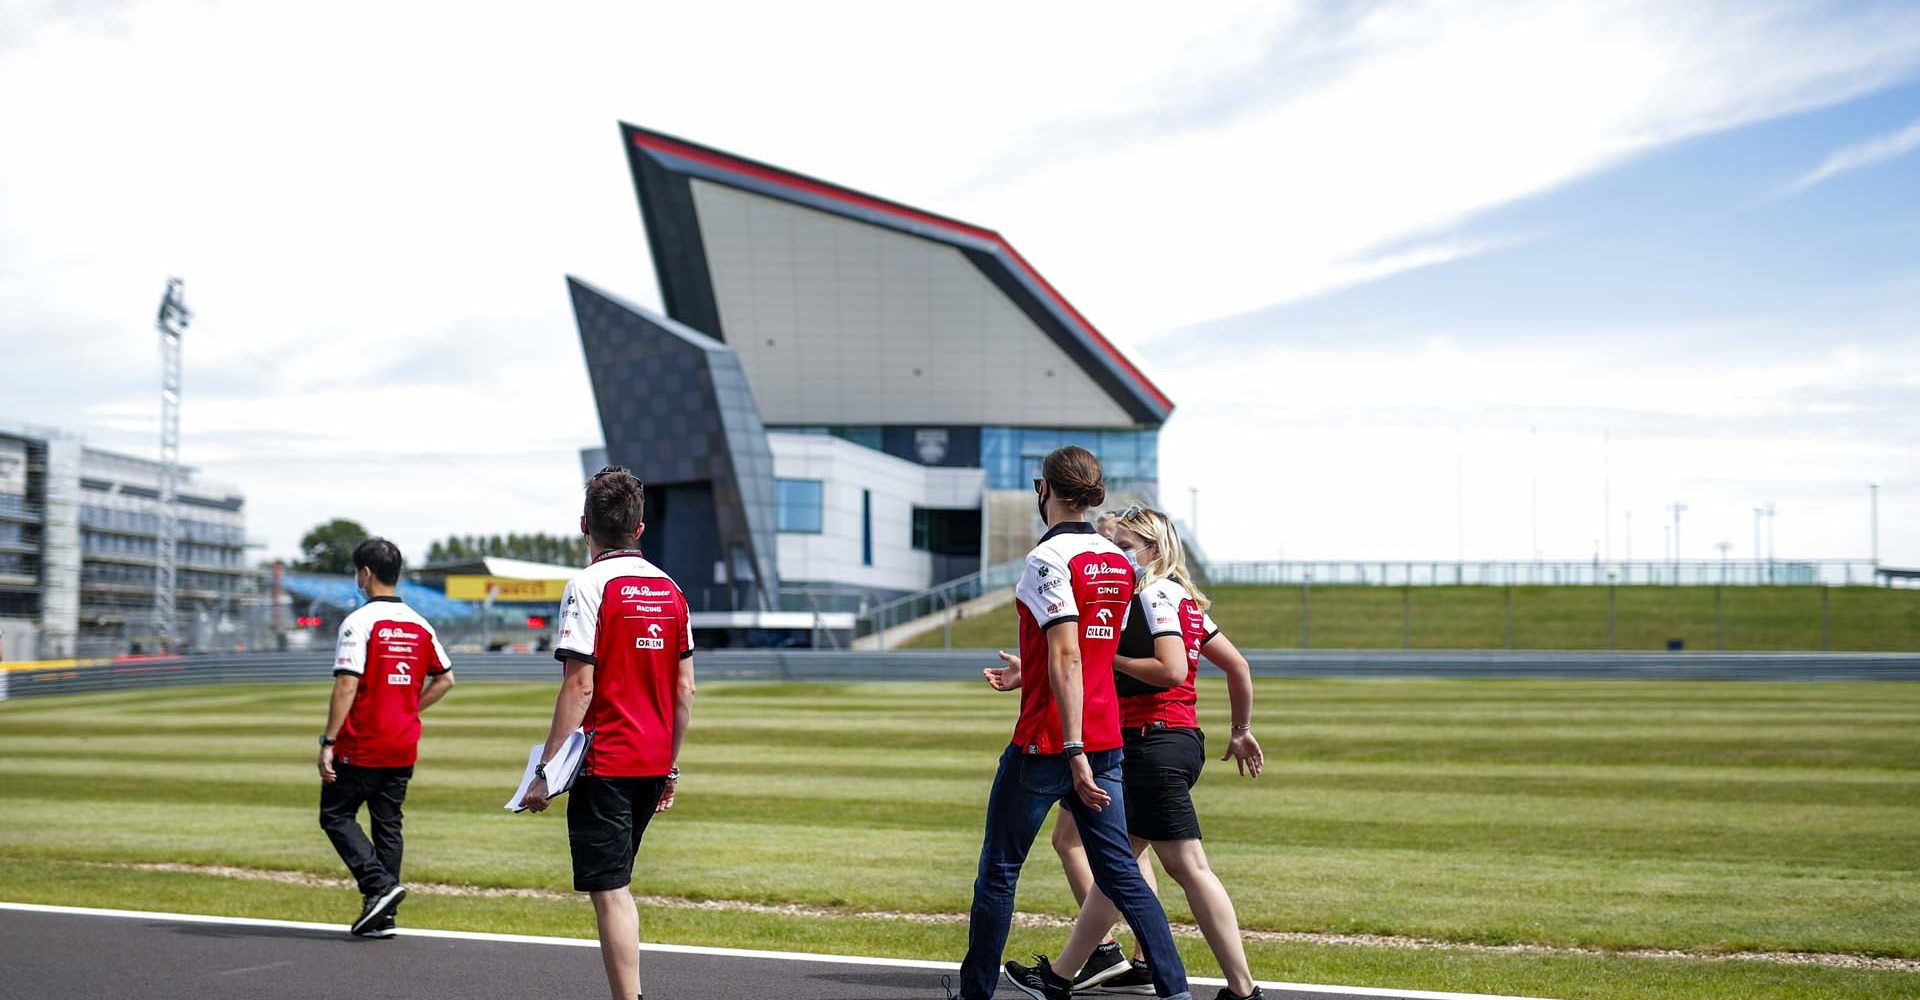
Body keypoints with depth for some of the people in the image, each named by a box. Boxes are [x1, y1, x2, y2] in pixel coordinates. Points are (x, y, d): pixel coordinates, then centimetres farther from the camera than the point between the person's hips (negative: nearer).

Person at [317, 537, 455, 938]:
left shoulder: (359, 622, -12)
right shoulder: (419, 625, 8)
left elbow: (347, 685, -19)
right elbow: (445, 679, 14)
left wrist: (328, 741, -16)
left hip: (361, 747, -6)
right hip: (403, 749, 6)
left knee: (336, 816, 7)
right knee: (388, 825, 11)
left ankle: (379, 885, -9)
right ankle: (382, 916, 12)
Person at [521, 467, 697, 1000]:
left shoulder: (589, 585, -10)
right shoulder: (669, 588, 9)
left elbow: (579, 687, -16)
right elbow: (685, 688, 11)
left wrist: (546, 770, -12)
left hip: (604, 763, -7)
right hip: (652, 764, 7)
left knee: (610, 893, -4)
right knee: (616, 886, 19)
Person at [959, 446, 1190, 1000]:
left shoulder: (1049, 558, -14)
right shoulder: (1119, 563, 9)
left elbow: (1066, 660, -22)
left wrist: (1073, 752, -25)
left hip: (1048, 742, -7)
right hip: (1106, 737, 7)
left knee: (998, 870, 7)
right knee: (1119, 870, 8)